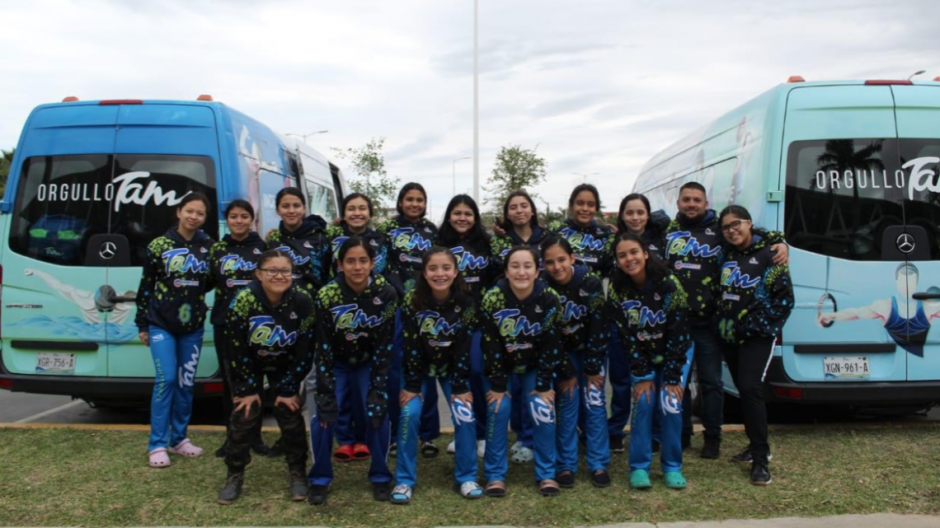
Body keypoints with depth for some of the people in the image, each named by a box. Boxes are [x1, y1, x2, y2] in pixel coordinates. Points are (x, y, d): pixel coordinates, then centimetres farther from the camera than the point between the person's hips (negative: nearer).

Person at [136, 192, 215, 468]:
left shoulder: (208, 247, 4)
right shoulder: (159, 245, -4)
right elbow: (146, 285, -1)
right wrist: (142, 324, -1)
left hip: (193, 325, 3)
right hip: (161, 324, -3)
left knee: (186, 383, 8)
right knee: (166, 379, -10)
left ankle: (178, 439, 22)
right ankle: (157, 445, 0)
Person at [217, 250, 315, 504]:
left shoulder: (302, 301, -26)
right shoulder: (243, 300, -29)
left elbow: (305, 350, -17)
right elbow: (235, 348, -20)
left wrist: (289, 389, -14)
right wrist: (248, 388, -15)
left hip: (285, 366, 1)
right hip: (250, 365, 0)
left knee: (291, 415, -4)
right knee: (244, 415, -5)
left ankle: (298, 474, 12)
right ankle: (234, 475, 12)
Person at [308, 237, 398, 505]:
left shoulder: (386, 293, -22)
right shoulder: (327, 296, -25)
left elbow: (384, 346, -17)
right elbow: (323, 348, -21)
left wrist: (377, 391, -20)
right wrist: (326, 395, -23)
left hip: (370, 363, 0)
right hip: (336, 363, 0)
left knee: (378, 412, -14)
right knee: (323, 415, -15)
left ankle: (380, 477, 7)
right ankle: (320, 479, 5)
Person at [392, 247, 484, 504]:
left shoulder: (466, 302, -19)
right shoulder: (412, 301, -22)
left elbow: (464, 347, -16)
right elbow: (411, 346, -19)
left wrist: (461, 387, -16)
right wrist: (412, 385, -18)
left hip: (453, 366, 1)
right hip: (419, 366, -1)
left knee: (465, 414, -11)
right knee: (409, 413, -15)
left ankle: (466, 477, 6)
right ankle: (404, 480, -2)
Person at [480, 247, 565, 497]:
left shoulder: (549, 299, -21)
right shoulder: (493, 298, -24)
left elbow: (551, 344, -15)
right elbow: (490, 344, -19)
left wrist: (544, 385, -14)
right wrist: (498, 385, -17)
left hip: (534, 367, 1)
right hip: (501, 367, -1)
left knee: (543, 409, -13)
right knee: (498, 408, -16)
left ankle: (546, 474, 3)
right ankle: (495, 474, -1)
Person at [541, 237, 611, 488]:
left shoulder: (591, 283, -23)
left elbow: (598, 327, -18)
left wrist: (593, 369, -16)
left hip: (591, 350, 0)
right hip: (564, 352, 1)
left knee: (595, 403, -6)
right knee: (568, 403, -7)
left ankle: (598, 465, 4)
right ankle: (566, 465, 2)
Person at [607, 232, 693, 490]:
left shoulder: (669, 284, -24)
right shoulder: (616, 290, -17)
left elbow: (678, 334, -21)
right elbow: (627, 337, -13)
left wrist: (673, 377, -19)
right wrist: (641, 376, -14)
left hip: (676, 353, -1)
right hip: (642, 357, 2)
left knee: (670, 404, -11)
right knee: (642, 402, -12)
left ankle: (672, 467, 5)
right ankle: (639, 467, 1)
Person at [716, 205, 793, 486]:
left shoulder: (768, 254, -7)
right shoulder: (726, 255, 8)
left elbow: (784, 297, -9)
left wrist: (764, 326, -12)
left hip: (757, 337, -6)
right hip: (729, 336, 6)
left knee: (750, 389, -16)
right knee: (743, 390, 12)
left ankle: (761, 460, -9)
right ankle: (757, 445, 27)